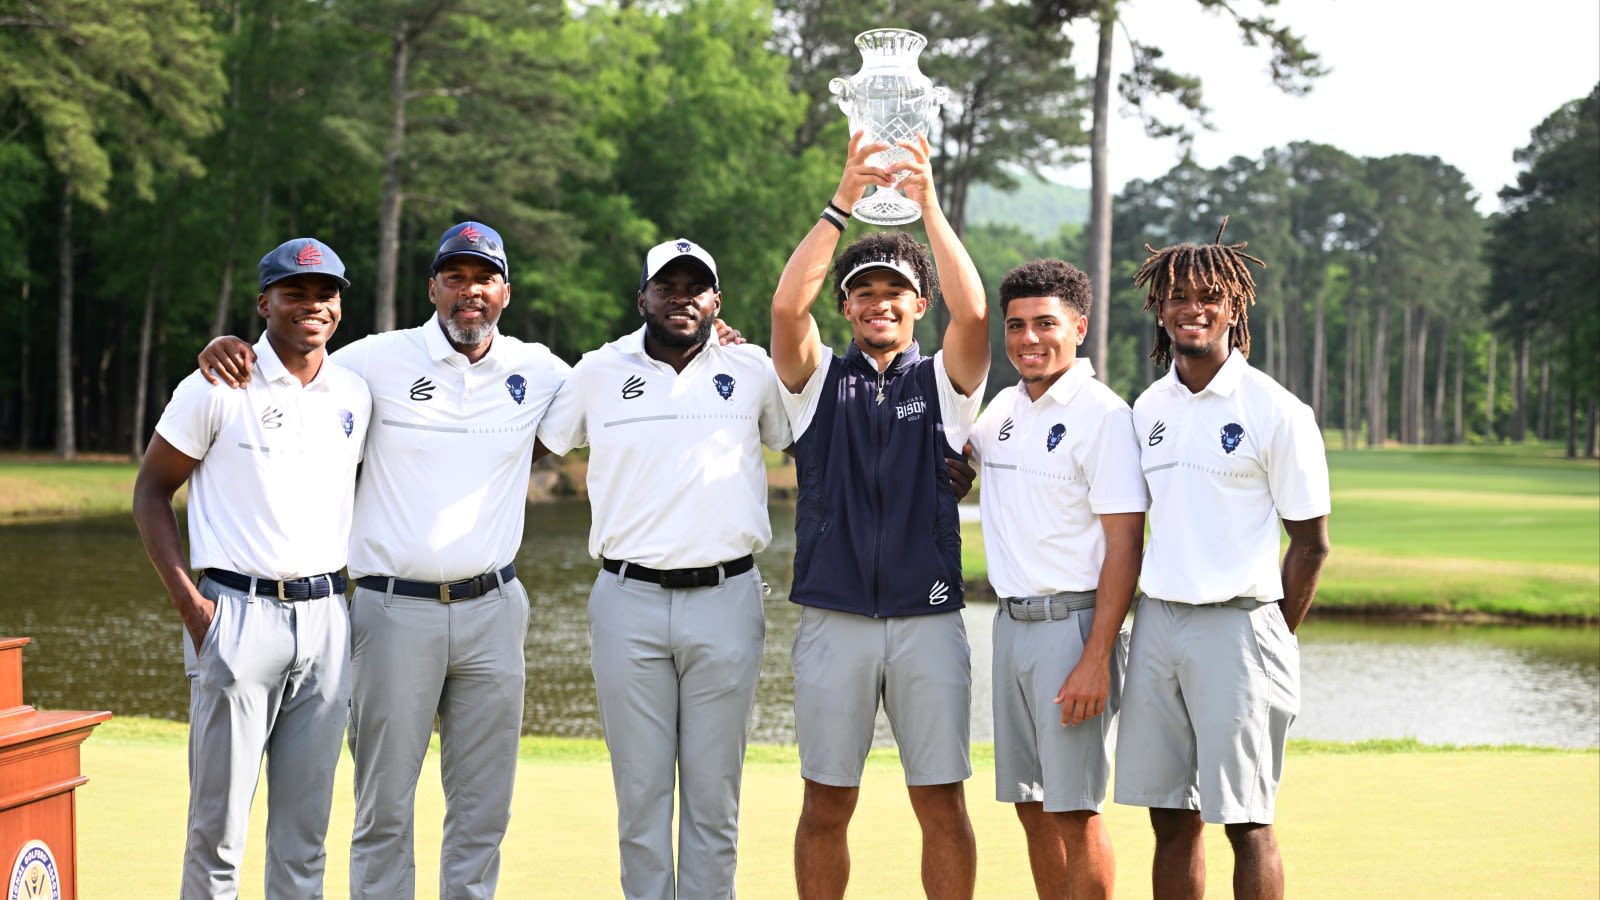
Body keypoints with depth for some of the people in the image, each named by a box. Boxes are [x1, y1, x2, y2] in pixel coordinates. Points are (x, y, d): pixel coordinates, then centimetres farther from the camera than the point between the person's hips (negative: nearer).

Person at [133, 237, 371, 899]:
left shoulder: (355, 395, 10)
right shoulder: (219, 389, -3)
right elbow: (151, 490, 1)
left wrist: (350, 593, 10)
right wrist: (187, 600, -9)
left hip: (326, 619, 4)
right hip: (239, 615, -4)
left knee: (305, 829, 9)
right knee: (219, 826, -3)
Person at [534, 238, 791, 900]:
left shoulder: (754, 372, 6)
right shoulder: (598, 373, 7)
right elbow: (533, 443, 16)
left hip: (726, 600, 0)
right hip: (628, 602, 0)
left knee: (714, 792, 5)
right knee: (640, 790, 5)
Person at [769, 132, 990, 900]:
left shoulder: (943, 381, 8)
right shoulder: (819, 379, 8)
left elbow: (973, 312, -12)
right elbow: (787, 305, -10)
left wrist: (929, 205, -17)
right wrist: (842, 203, -16)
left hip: (928, 620, 0)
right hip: (833, 621, 0)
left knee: (942, 803, 2)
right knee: (826, 803, 5)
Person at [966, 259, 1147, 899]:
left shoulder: (1104, 415, -11)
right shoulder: (1003, 409, 11)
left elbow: (1124, 547, -14)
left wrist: (1096, 659, -20)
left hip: (1072, 624, -7)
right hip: (1011, 623, 7)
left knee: (1073, 812, -6)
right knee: (1032, 809, 11)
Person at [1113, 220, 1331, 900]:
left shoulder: (1276, 412, -5)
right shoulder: (1148, 408, 11)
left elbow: (1311, 542, -2)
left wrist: (1272, 637, -1)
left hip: (1237, 623, -5)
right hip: (1156, 622, 5)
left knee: (1245, 822, -4)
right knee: (1170, 817, 8)